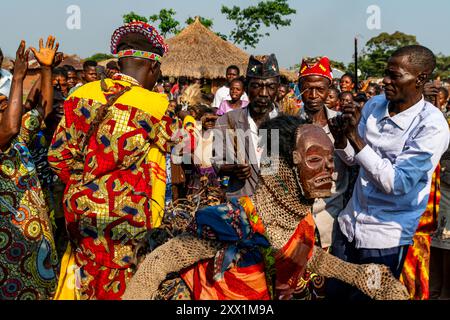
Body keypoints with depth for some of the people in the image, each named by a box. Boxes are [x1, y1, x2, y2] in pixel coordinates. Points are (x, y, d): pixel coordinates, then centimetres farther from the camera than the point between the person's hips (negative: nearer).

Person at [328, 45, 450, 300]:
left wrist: (356, 138, -25)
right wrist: (341, 139, -13)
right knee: (335, 292, 16)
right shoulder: (374, 105, -1)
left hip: (387, 239, -5)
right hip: (351, 224, 5)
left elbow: (397, 184, -24)